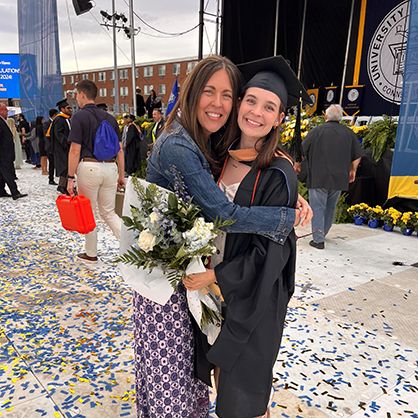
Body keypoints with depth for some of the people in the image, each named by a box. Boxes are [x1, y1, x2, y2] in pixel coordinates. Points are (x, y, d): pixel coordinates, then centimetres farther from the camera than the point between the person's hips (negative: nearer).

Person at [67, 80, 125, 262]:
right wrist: (121, 174, 16)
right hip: (110, 167, 5)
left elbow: (75, 150, -11)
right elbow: (119, 149, 11)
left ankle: (91, 254, 22)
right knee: (108, 212, 14)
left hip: (89, 167, -5)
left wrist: (70, 177, -7)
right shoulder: (110, 118, 11)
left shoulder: (79, 117, -5)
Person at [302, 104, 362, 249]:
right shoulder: (349, 133, 6)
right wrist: (352, 171, 25)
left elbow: (301, 152, -4)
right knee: (330, 207, 17)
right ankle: (323, 233, 32)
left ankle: (318, 239, -1)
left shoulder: (317, 131, -6)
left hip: (319, 178, -4)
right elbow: (357, 156, 11)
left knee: (318, 208, 0)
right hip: (339, 179, 5)